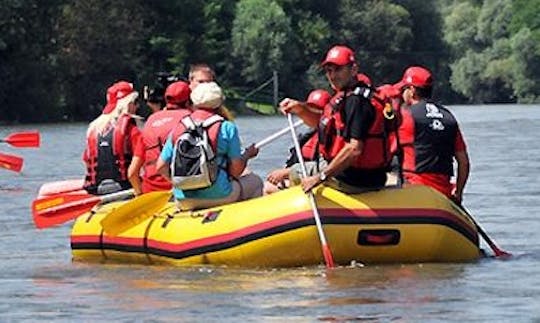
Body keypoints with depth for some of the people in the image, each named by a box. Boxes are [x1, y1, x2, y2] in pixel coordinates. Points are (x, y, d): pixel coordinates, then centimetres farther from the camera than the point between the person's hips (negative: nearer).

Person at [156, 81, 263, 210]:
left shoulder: (178, 129, 5)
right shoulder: (227, 128, -6)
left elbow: (161, 167, 4)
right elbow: (235, 171, -7)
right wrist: (246, 155, 13)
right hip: (218, 197, -4)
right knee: (255, 181, 23)